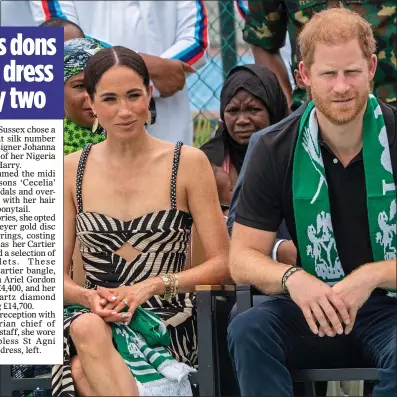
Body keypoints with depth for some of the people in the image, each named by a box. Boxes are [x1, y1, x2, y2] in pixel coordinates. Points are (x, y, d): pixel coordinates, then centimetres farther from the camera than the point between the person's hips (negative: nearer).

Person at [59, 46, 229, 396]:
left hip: (168, 324, -3)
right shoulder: (70, 170, 8)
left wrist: (154, 285, -16)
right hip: (95, 318, 3)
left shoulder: (188, 163, 2)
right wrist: (89, 298, -15)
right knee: (87, 328, -37)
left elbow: (222, 263, -1)